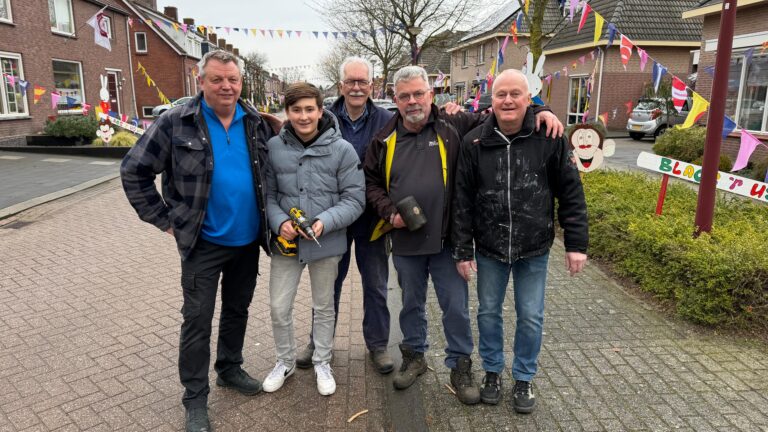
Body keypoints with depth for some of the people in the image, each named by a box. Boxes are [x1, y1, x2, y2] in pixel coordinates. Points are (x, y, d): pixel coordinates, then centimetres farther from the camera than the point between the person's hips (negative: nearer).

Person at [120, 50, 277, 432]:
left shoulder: (256, 123, 2)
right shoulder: (176, 123, -11)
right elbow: (134, 171, -6)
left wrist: (268, 216, 8)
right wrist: (165, 219, -7)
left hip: (248, 240, 4)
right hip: (203, 242, -4)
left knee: (237, 309, 18)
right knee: (197, 319, 3)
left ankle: (230, 368, 39)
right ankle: (195, 399, 18)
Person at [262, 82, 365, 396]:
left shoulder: (341, 149, -11)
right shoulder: (274, 147, -6)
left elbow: (354, 199, -9)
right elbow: (268, 194, 3)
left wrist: (324, 222, -23)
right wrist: (279, 222, -15)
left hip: (327, 243, -1)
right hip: (286, 241, 1)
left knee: (323, 308, 16)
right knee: (278, 307, 8)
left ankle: (322, 362, 37)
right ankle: (285, 361, 35)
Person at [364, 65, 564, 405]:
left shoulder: (454, 127, -5)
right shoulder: (385, 140, 2)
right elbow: (372, 183, 10)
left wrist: (539, 111, -15)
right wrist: (389, 212, -6)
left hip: (447, 240, -2)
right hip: (405, 241, 2)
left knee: (456, 307, 7)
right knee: (411, 304, 19)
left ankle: (460, 367, 28)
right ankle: (414, 357, 40)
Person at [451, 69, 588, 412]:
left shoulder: (550, 138, -9)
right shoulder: (474, 143, -6)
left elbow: (570, 193, -4)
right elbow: (462, 200, -4)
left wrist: (576, 243, -6)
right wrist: (462, 250, -5)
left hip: (534, 249, -1)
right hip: (489, 248, 1)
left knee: (531, 317, 10)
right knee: (489, 312, 13)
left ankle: (524, 379, 31)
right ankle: (492, 371, 35)